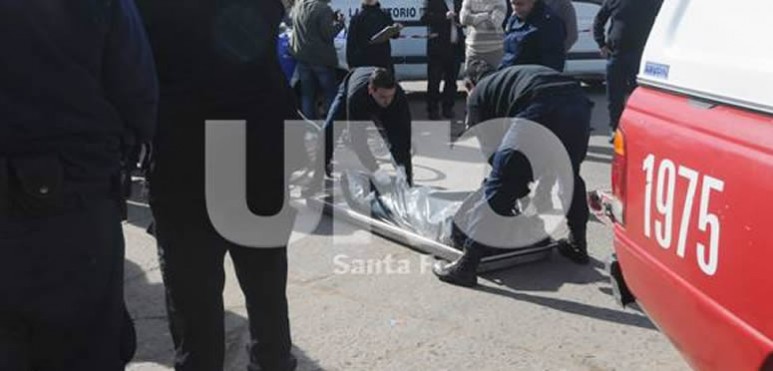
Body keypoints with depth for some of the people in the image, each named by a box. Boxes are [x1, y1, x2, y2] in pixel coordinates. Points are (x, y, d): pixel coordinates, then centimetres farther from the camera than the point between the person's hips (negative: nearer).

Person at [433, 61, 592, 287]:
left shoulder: (478, 93, 24)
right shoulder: (509, 76, 41)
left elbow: (489, 144, 20)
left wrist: (519, 189, 31)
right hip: (578, 102, 7)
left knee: (499, 188, 0)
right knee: (570, 176, 30)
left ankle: (467, 265, 0)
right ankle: (578, 245, 41)